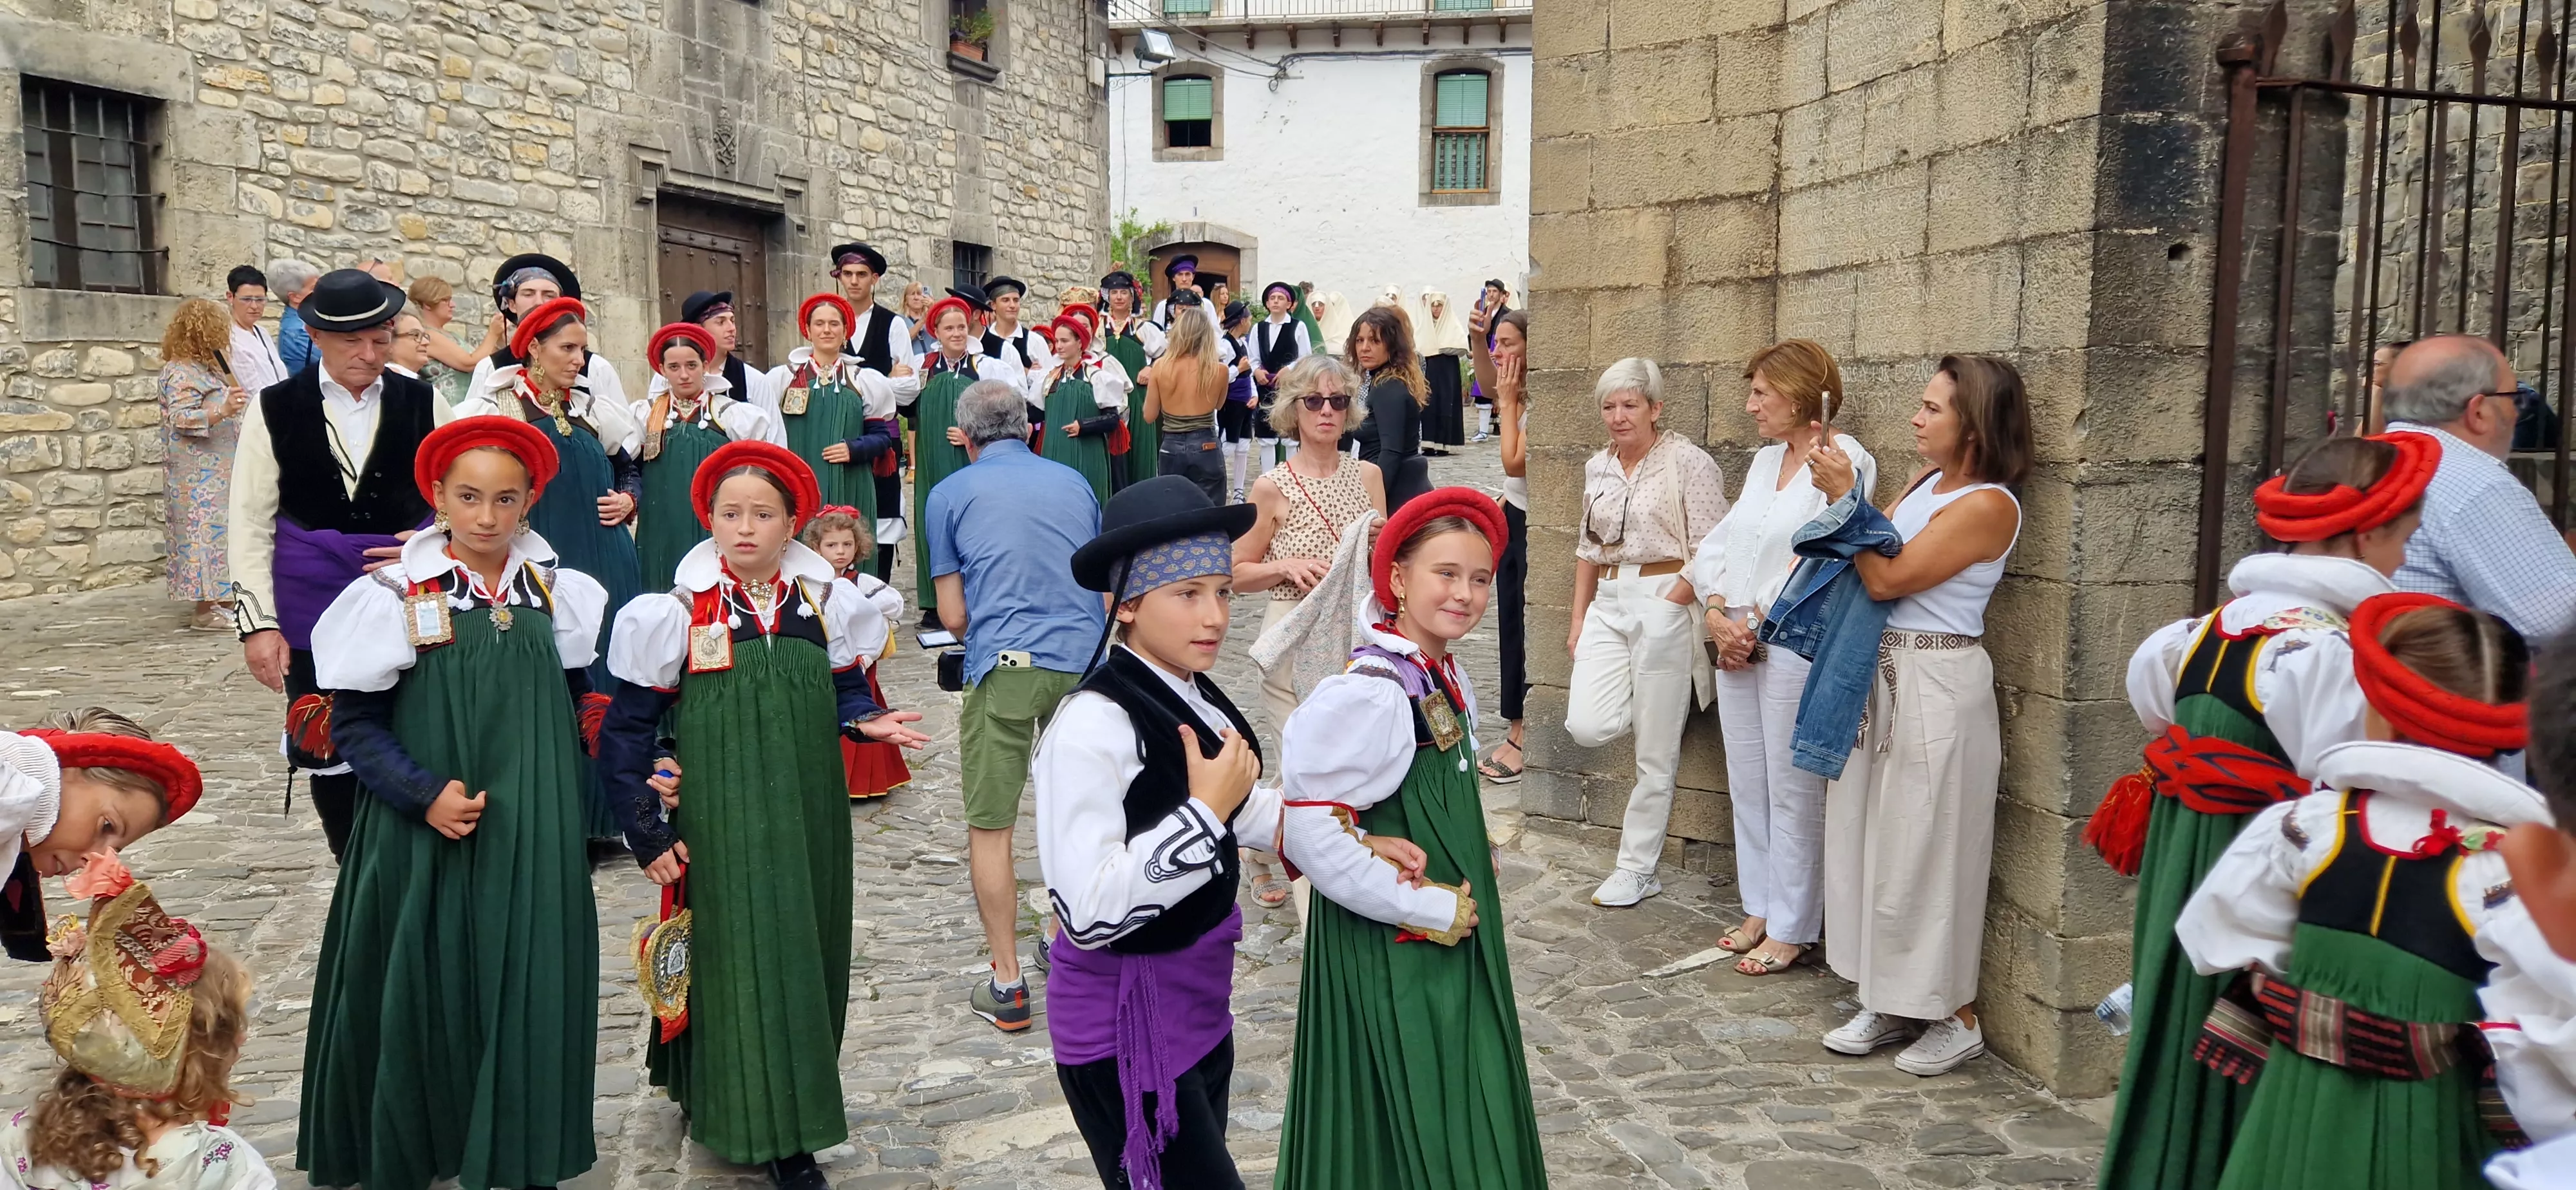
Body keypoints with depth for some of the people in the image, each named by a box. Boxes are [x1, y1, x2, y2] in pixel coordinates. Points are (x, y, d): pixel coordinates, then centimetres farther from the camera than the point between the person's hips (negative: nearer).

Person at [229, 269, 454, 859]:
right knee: (328, 751, 5)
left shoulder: (423, 404, 4)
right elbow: (249, 523, 1)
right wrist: (257, 623, -5)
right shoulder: (275, 409, 1)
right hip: (314, 610, 0)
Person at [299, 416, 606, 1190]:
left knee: (529, 986, 5)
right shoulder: (394, 597, -6)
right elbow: (353, 723, -4)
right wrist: (424, 794, -17)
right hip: (425, 835, -2)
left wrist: (569, 804, 8)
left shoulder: (561, 595, 3)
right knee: (423, 990, 6)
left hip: (534, 837, 2)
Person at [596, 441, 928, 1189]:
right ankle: (748, 1119, 14)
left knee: (807, 954, 11)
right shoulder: (678, 615, -7)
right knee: (734, 961, -1)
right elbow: (625, 733, -3)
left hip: (808, 815, 4)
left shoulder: (826, 606, 1)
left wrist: (866, 722, -10)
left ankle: (794, 1129, 28)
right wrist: (648, 829, -7)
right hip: (719, 821, -3)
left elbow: (846, 691, 13)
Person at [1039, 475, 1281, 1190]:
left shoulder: (1195, 701, 0)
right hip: (1125, 1023, -8)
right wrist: (1205, 812, -26)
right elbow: (1087, 910, -31)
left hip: (1197, 1004, 8)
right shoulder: (1095, 724, -26)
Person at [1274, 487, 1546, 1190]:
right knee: (1403, 1130, 4)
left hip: (1449, 942, 9)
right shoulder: (1372, 693, -23)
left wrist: (1465, 896, 8)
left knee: (1462, 1119, 19)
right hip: (1390, 954, -9)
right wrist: (1434, 909, -20)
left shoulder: (1445, 677, 4)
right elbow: (1310, 834, -26)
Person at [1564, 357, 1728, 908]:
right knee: (1587, 728, -10)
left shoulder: (1687, 461, -7)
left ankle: (1637, 871, 13)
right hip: (1608, 604, 6)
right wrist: (1579, 619, 13)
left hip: (1663, 601, -6)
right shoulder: (1598, 468, 12)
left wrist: (1670, 607, -15)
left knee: (1655, 754, 0)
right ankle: (1657, 704, 22)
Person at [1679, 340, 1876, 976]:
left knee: (1793, 792, 0)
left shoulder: (1845, 461, -11)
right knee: (1747, 785, 14)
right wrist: (1718, 613, -4)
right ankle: (1760, 909, 27)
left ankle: (1791, 929, 11)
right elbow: (1722, 542, 12)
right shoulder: (1764, 461, 14)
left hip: (1794, 644, -8)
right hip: (1737, 643, 8)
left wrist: (1754, 625, -13)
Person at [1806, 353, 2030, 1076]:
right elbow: (1863, 564, 11)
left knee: (1927, 851, 0)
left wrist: (1844, 496, -14)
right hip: (1884, 674, 9)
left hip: (1937, 684, -8)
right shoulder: (1926, 484, 9)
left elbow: (1887, 579, -17)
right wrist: (1839, 491, 2)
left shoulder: (1986, 505, -16)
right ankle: (1889, 1004, 24)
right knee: (1873, 839, 13)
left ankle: (1956, 1017, 15)